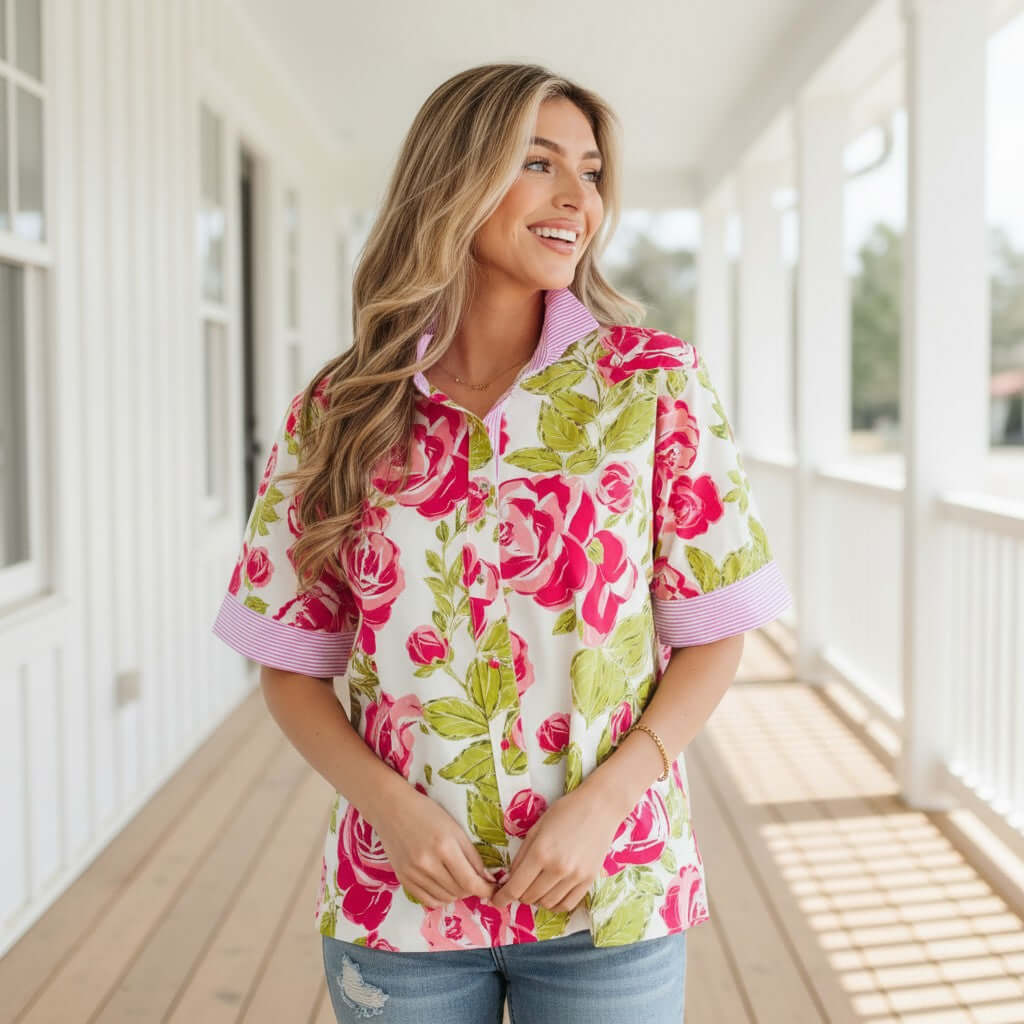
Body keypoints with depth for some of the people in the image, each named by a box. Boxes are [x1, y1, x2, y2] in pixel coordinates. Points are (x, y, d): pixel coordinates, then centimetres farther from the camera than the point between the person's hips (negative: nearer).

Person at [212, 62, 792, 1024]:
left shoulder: (656, 380, -5)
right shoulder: (336, 412, -2)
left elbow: (711, 636, -2)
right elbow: (291, 663, 3)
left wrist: (602, 802, -14)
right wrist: (391, 804, -12)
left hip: (607, 896, 0)